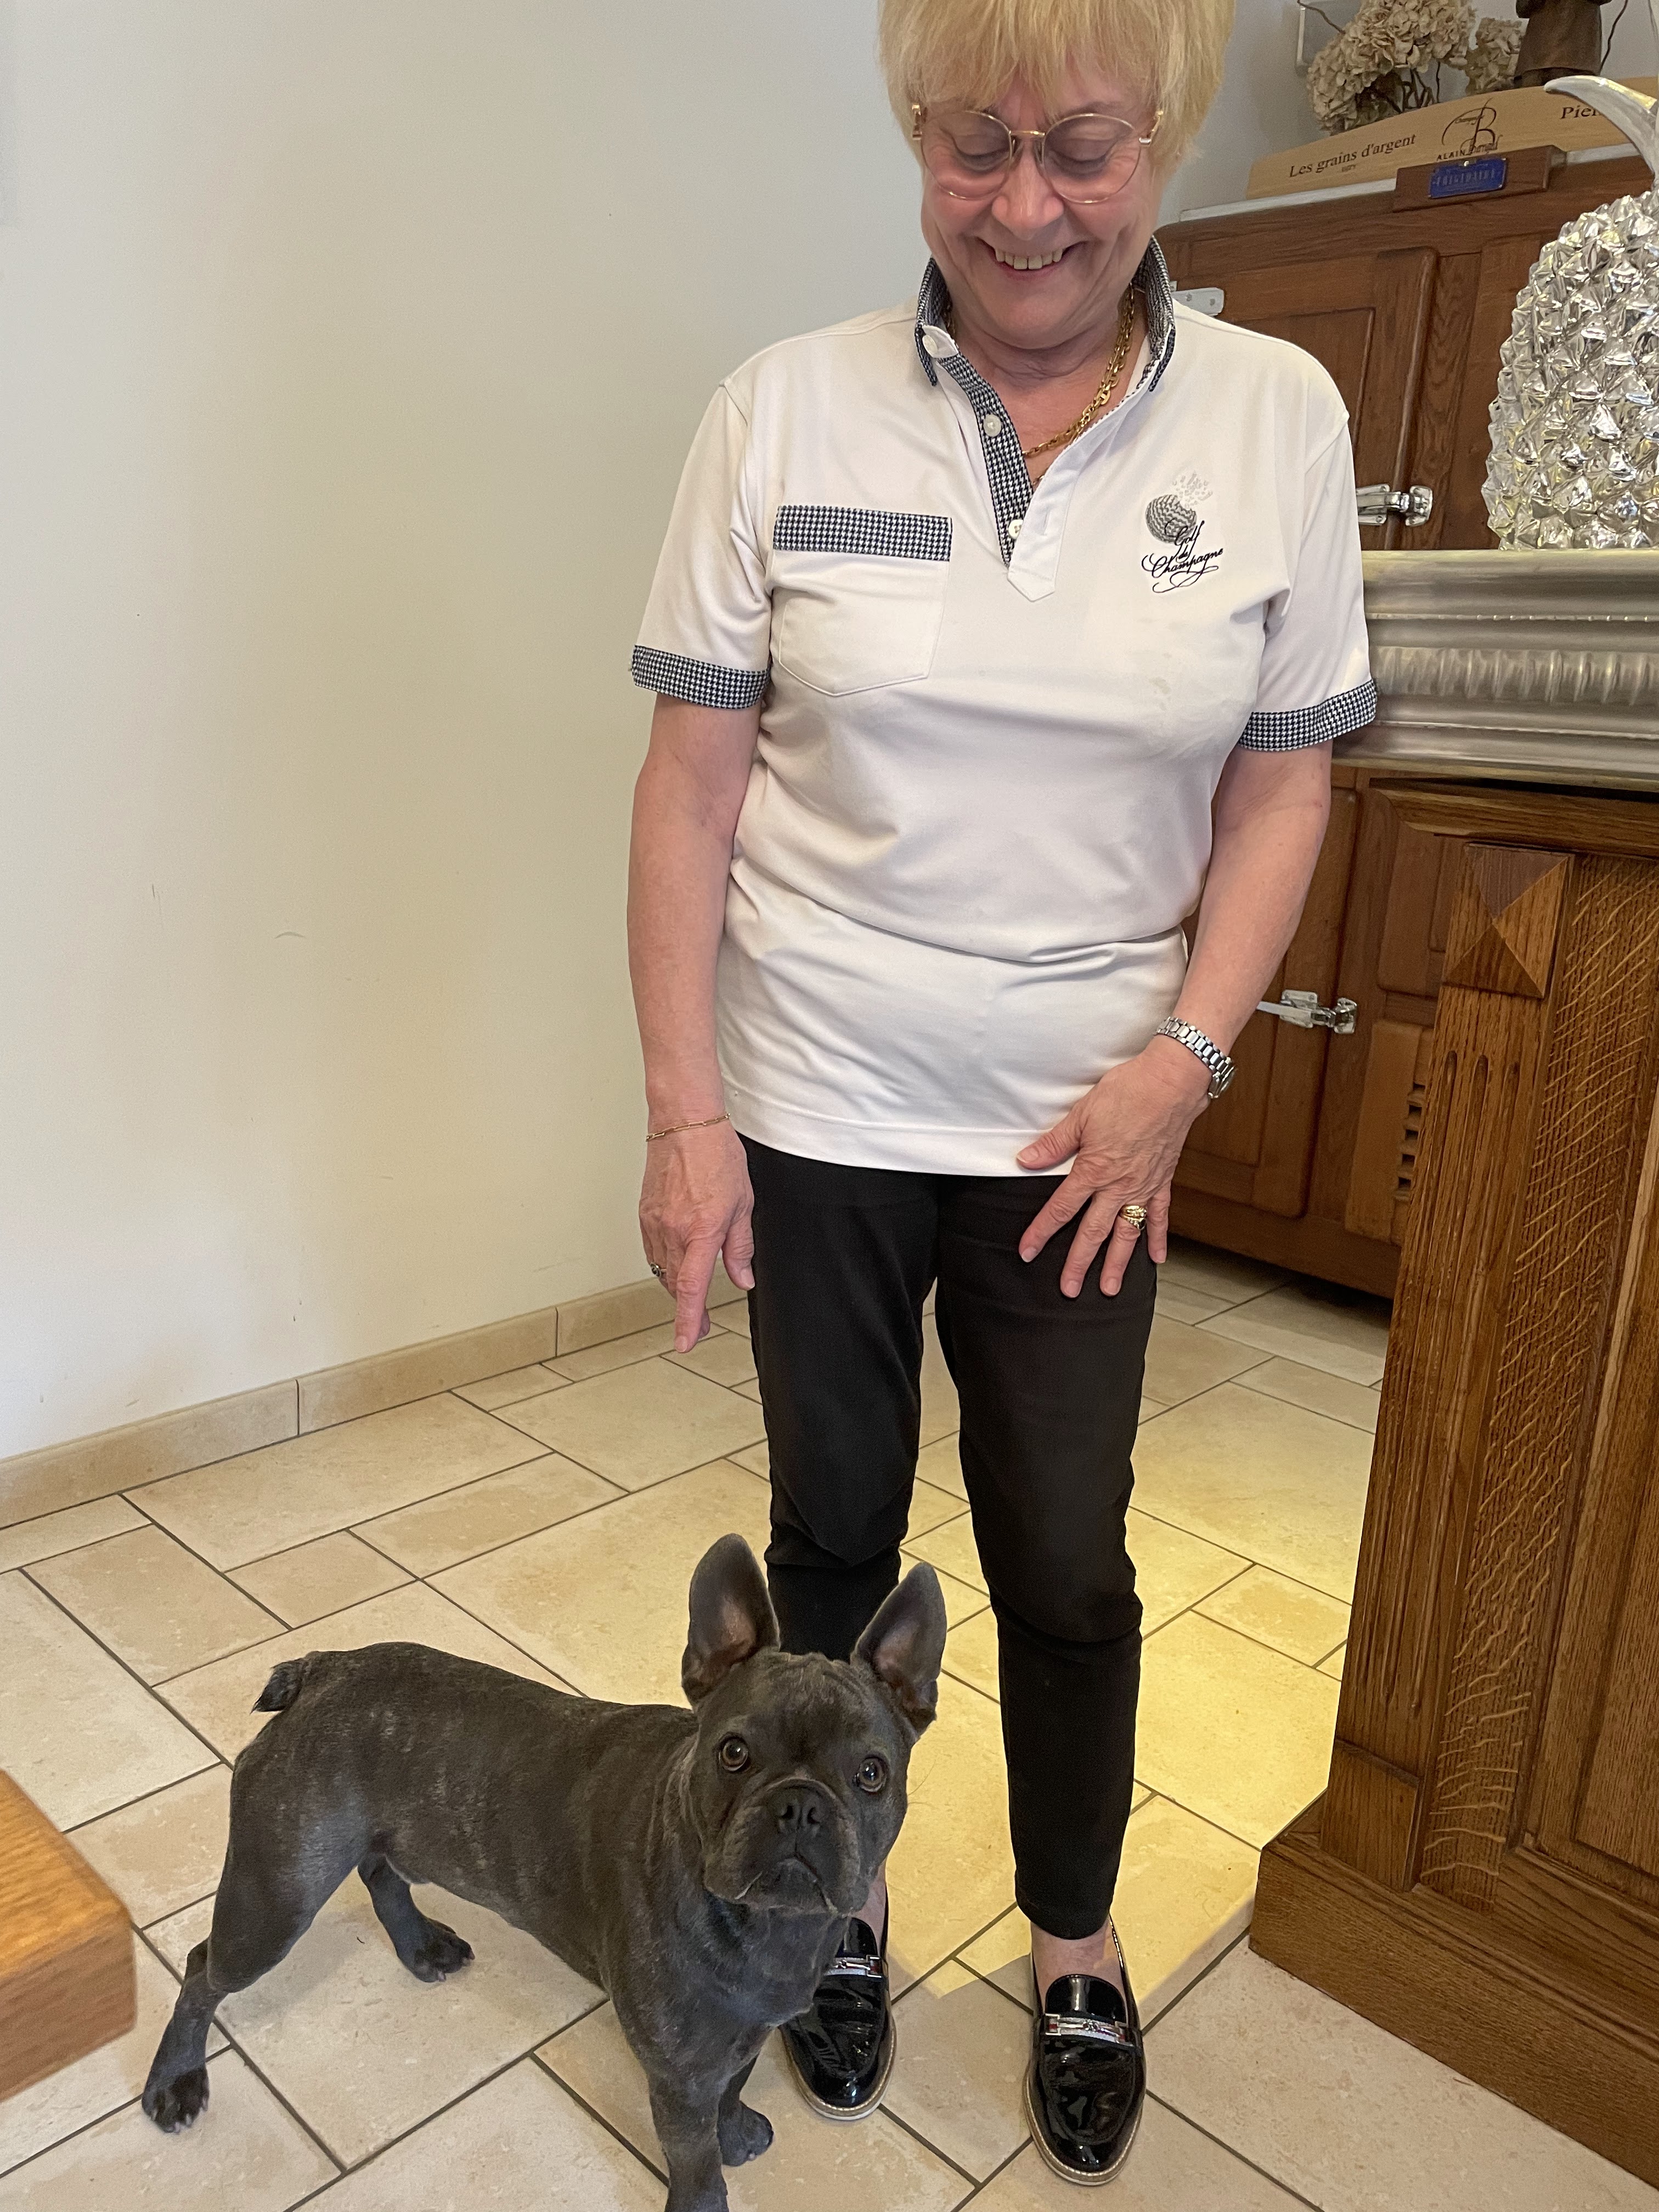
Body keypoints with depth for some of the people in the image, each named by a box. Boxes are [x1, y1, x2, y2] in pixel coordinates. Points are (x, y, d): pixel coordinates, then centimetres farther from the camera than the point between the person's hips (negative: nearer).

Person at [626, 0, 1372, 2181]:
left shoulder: (1278, 416, -1)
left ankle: (1079, 1953, 39)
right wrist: (685, 1116, -8)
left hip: (1084, 1122, 1)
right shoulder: (788, 410, -5)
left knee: (1068, 1564, 11)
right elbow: (693, 787, -5)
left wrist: (1181, 1063, -8)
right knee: (835, 1531, 15)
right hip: (819, 1109, 0)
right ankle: (842, 1903, 42)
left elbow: (1282, 786, 3)